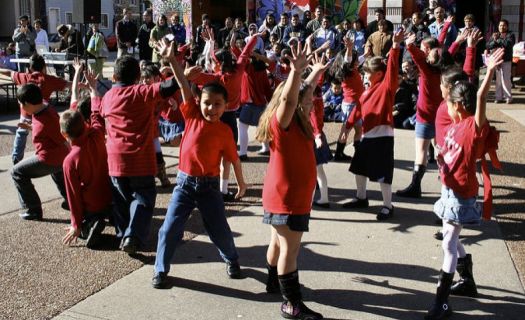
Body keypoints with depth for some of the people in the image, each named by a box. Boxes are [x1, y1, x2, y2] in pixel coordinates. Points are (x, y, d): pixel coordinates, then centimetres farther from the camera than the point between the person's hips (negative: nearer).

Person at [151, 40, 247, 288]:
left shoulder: (224, 131, -6)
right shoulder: (192, 116, -4)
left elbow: (233, 158, 5)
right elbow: (184, 86, -12)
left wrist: (241, 182, 14)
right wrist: (171, 59, -17)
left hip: (209, 185, 0)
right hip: (184, 183, 1)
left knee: (220, 230, 9)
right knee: (169, 229, -1)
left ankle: (232, 260, 37)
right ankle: (161, 270, 17)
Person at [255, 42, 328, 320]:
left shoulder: (298, 122, 8)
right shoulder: (282, 122, -18)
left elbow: (305, 91, 25)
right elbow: (288, 99, -39)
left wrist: (316, 72, 32)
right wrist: (296, 71, -49)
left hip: (293, 194, 9)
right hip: (285, 197, -9)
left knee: (279, 242, 22)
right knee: (289, 249, -5)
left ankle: (275, 282, 39)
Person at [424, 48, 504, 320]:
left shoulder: (475, 126, -18)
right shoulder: (454, 126, 5)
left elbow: (481, 97, -33)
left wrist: (490, 71, -42)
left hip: (462, 193, -9)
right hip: (450, 189, 9)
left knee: (449, 243, -6)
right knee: (450, 237, 21)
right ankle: (468, 280, 42)